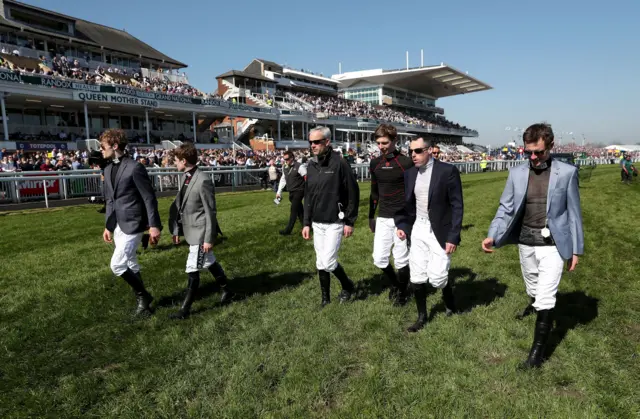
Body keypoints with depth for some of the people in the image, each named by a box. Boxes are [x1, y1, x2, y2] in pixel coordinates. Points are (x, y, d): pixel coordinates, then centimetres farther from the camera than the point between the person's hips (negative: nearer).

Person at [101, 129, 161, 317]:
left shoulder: (135, 168, -14)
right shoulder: (108, 169, 11)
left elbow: (149, 198, -14)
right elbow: (109, 200, 17)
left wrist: (154, 225, -17)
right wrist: (108, 226, 17)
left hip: (132, 223, -8)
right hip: (117, 225, 8)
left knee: (117, 264, -12)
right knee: (130, 265, 14)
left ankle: (143, 296, 9)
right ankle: (142, 300, 28)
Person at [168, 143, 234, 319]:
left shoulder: (203, 181, -20)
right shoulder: (187, 178, 6)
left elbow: (211, 212, -19)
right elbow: (178, 205, 11)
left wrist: (209, 238, -17)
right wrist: (176, 230, 10)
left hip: (200, 232, -9)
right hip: (191, 231, 9)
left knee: (192, 270, -1)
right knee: (210, 263, 20)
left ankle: (185, 309, 11)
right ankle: (227, 291, 37)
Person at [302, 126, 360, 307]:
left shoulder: (339, 163, -13)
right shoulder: (311, 165, 6)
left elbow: (353, 194, -10)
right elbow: (308, 196, 12)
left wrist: (350, 221, -10)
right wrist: (306, 222, 9)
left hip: (334, 223, -6)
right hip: (317, 224, 6)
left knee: (328, 262, -7)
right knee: (320, 263, 11)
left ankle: (347, 286, 21)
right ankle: (325, 299, 26)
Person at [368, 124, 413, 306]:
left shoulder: (406, 163, -10)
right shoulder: (375, 163, 6)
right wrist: (371, 216, 16)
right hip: (382, 218, 5)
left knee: (401, 260, 4)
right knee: (379, 259, 6)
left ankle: (402, 292, 28)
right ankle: (394, 283, 35)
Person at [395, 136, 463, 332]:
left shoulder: (448, 171, -11)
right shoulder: (409, 173, 4)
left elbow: (457, 206, -10)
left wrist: (453, 236, -15)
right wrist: (402, 225, -3)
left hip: (439, 232, -5)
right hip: (417, 230, 5)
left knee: (437, 277, -5)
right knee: (417, 277, 7)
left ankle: (449, 299, 30)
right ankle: (422, 316, 26)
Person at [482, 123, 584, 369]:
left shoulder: (567, 172, -8)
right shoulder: (516, 173, -2)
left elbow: (573, 213, -3)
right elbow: (506, 209, -2)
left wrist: (576, 248, 0)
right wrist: (493, 236, -17)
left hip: (552, 244, -3)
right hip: (526, 242, 3)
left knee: (546, 298, -5)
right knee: (534, 289, 23)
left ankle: (538, 350, 9)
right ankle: (534, 304, 57)